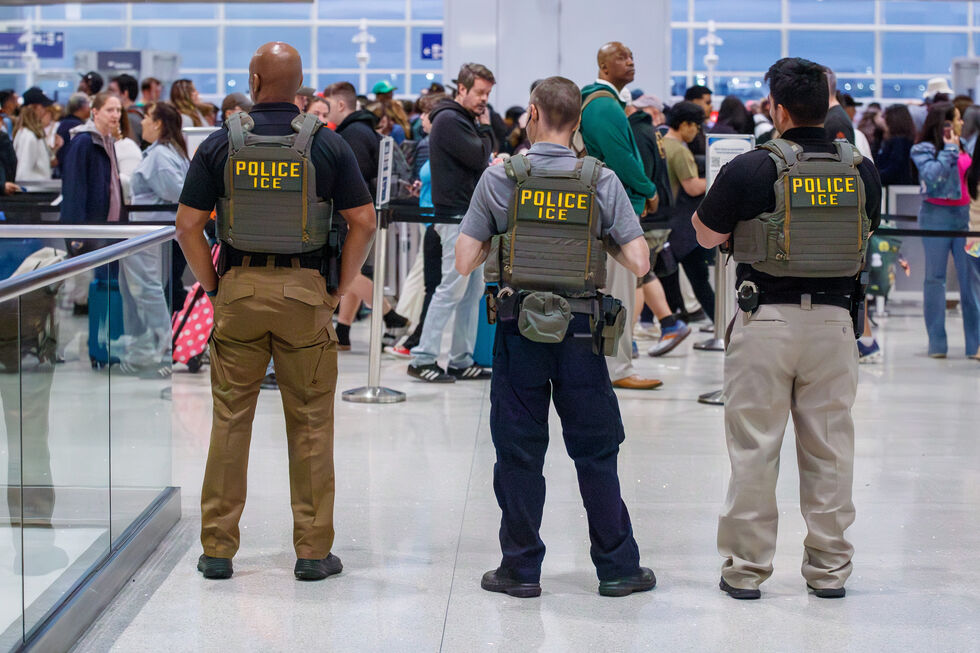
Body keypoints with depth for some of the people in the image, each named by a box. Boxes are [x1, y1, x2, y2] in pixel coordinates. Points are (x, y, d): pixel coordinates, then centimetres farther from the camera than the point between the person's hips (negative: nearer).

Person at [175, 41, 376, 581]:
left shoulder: (220, 144, -1)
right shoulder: (327, 144, -2)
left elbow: (188, 225, -3)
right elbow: (364, 223, -4)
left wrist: (213, 285, 7)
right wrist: (338, 289, 4)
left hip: (238, 288, 1)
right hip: (305, 289, -1)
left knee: (230, 419, 8)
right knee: (311, 422, 6)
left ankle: (217, 548, 11)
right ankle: (313, 551, 8)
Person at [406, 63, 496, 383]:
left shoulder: (465, 120, 20)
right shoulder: (449, 120, -11)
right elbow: (479, 157, -19)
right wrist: (485, 128, -4)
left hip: (471, 216, 10)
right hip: (456, 216, -10)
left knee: (473, 290, 9)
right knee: (452, 288, -10)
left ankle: (462, 360, 14)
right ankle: (423, 359, -5)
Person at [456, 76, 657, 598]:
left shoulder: (500, 178, -3)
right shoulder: (601, 181, -2)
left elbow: (464, 261, -3)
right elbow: (639, 264, -6)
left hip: (519, 328, 0)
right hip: (580, 332, 1)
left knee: (519, 451, 8)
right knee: (596, 451, 9)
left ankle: (521, 569, 14)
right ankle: (617, 567, 16)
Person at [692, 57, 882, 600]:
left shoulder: (750, 169, -10)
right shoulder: (861, 171, 1)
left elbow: (707, 235, 2)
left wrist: (714, 195, 19)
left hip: (767, 318, -3)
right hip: (834, 318, 3)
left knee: (755, 447, 5)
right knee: (829, 447, 11)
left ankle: (746, 567, 10)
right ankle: (829, 566, 18)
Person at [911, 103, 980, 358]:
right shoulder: (923, 150, -3)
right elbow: (932, 176, -19)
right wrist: (949, 150, -12)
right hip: (937, 215, -4)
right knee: (935, 278, 2)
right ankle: (937, 343, 6)